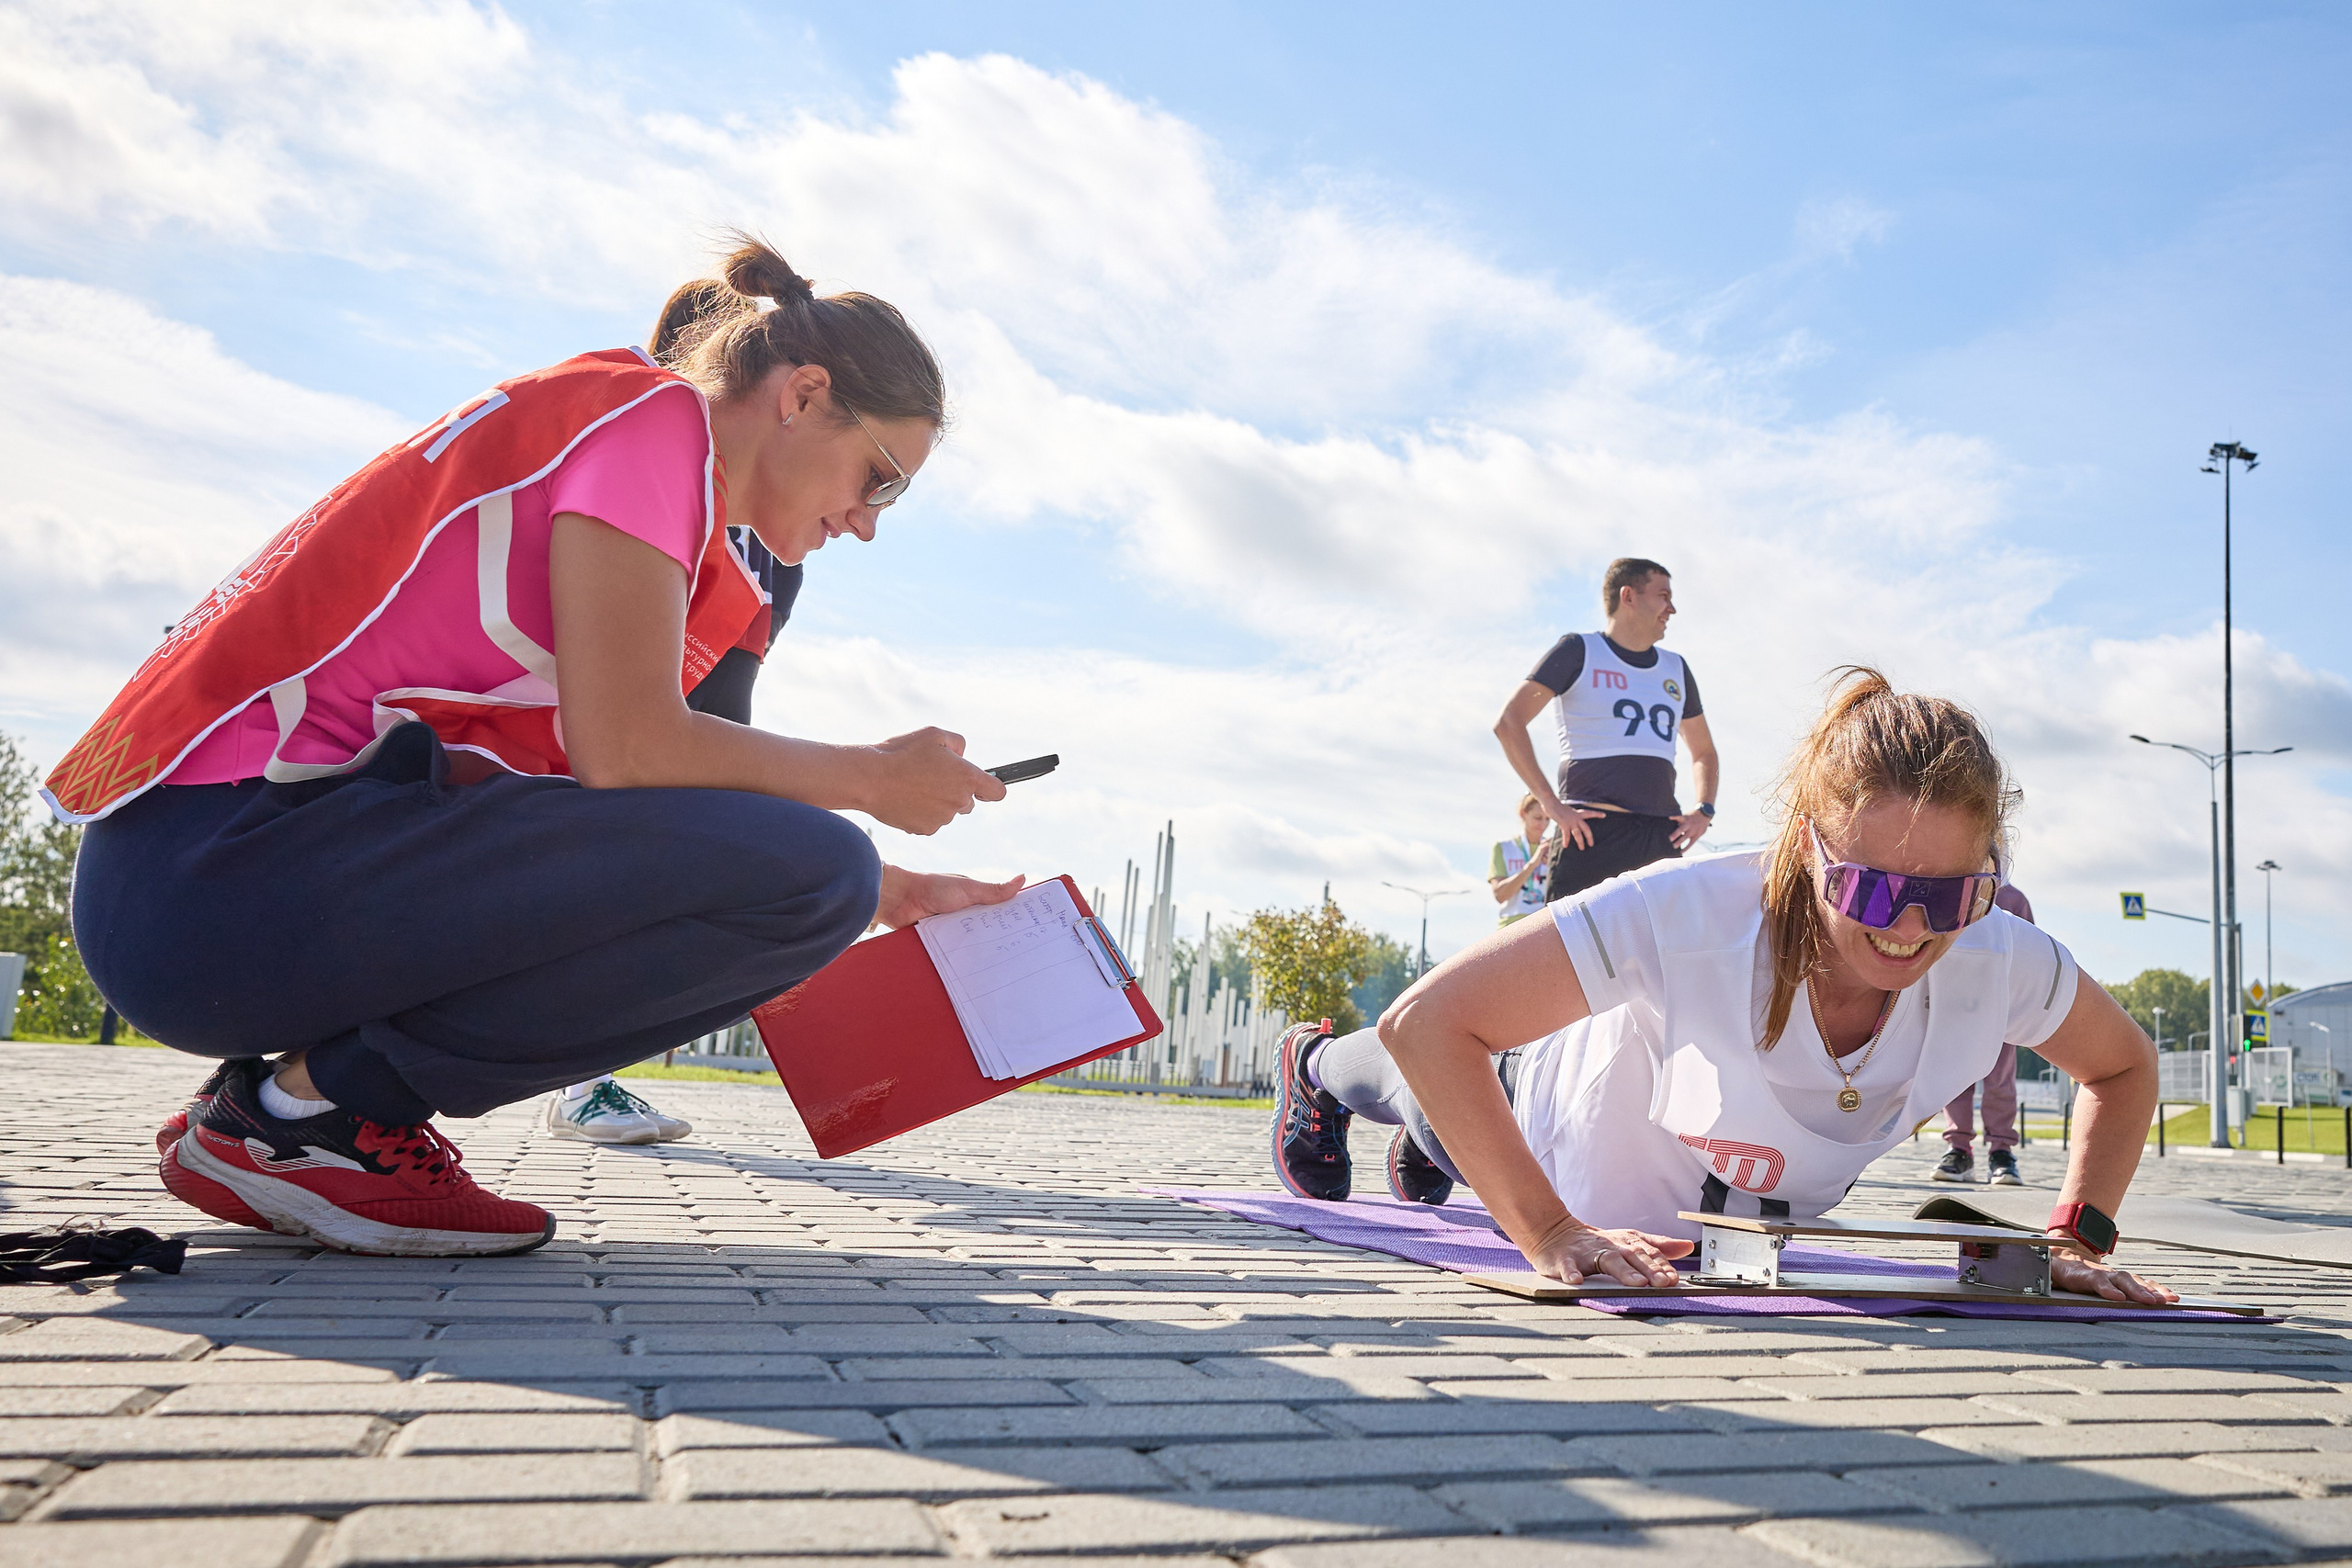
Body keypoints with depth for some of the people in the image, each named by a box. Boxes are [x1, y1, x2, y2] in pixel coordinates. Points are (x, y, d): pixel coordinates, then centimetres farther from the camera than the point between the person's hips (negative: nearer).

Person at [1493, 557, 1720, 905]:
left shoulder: (1676, 669, 22)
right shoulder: (1579, 651, 5)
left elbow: (1704, 752, 33)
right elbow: (1509, 723, -5)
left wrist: (1704, 810, 12)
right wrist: (1552, 804, -12)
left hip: (1662, 837, 5)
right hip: (1592, 831, -5)